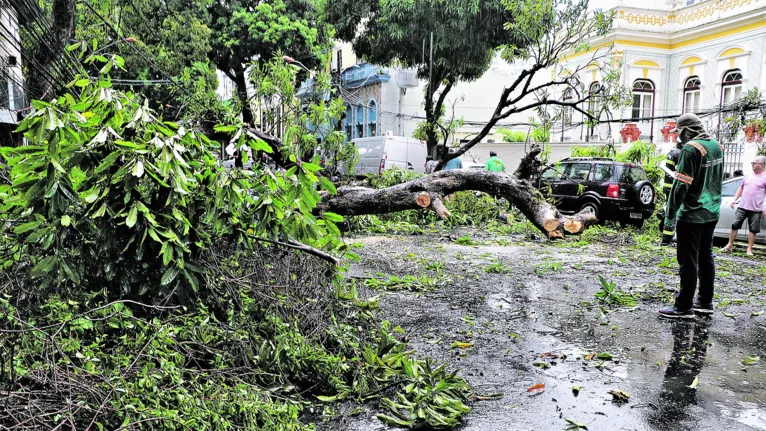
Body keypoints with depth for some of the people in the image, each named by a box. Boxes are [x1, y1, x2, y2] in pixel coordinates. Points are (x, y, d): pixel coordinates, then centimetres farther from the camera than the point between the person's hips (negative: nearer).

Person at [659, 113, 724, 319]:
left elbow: (680, 185, -23)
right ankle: (705, 302, 26)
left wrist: (670, 217, -20)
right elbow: (717, 178, 18)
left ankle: (683, 307, 4)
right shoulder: (716, 145, 8)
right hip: (712, 213, 9)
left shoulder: (691, 149, -19)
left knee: (688, 260, -2)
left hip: (692, 215, -8)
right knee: (705, 256, 16)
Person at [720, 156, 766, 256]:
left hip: (756, 209, -4)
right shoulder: (748, 176, 12)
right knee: (735, 225, 3)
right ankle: (729, 246, 10)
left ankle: (749, 250, 11)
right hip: (742, 207, 4)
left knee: (753, 230, 3)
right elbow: (741, 188, 20)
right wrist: (735, 199, 9)